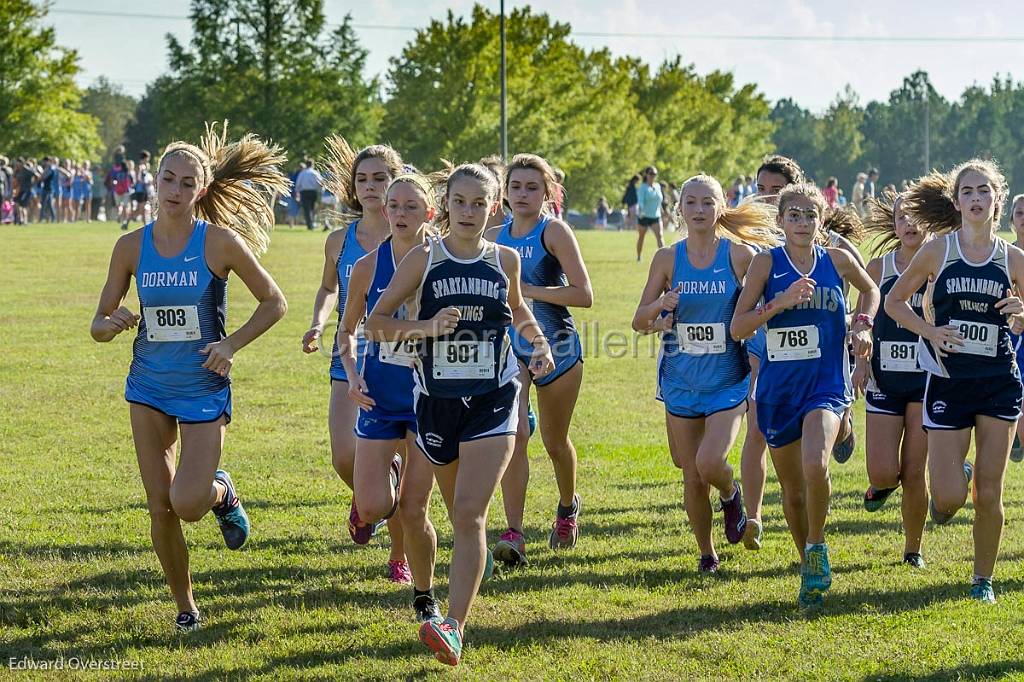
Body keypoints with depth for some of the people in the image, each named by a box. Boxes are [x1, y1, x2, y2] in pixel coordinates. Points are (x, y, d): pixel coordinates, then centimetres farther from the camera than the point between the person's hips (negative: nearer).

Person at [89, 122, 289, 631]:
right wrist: (112, 322, -19)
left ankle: (222, 492, 22)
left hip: (204, 388, -3)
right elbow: (99, 325, 4)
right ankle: (184, 605, 19)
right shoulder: (131, 246, -2)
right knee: (160, 505, 1)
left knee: (188, 505, -14)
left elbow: (274, 303, -1)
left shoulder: (220, 241, -10)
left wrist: (231, 344, -13)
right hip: (149, 387, 3)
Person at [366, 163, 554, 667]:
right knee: (460, 514, 14)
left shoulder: (505, 259, 3)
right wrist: (426, 327, -19)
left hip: (492, 401, -1)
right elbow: (376, 322, -4)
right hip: (437, 398, 1)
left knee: (470, 513, -15)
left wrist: (539, 342, 8)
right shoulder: (424, 259, -3)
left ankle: (453, 628, -21)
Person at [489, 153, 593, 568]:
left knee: (555, 441, 14)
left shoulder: (554, 232, -11)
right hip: (510, 349, 2)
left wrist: (528, 291, -22)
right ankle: (513, 534, -24)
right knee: (514, 432, -18)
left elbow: (584, 295, -19)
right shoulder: (493, 238, 4)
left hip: (557, 348, -2)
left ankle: (568, 505, 45)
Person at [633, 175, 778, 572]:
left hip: (727, 379, -2)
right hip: (681, 382, 2)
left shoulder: (740, 256, -6)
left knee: (710, 463, -20)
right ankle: (706, 554, 25)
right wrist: (661, 307, -19)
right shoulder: (667, 259, -1)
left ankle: (730, 494, 16)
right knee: (692, 477, 6)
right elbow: (639, 322, 1)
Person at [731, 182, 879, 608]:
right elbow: (738, 328, -9)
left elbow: (871, 290, 24)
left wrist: (863, 325, 7)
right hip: (778, 390, 1)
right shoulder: (767, 263, -3)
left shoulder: (838, 261, 2)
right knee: (792, 489, 9)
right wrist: (781, 303, -21)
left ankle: (817, 546, -4)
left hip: (826, 385, -1)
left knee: (815, 466, -27)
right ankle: (810, 570, 29)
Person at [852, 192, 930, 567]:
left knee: (914, 473, -2)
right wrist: (861, 360, -3)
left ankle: (913, 548, 17)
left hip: (927, 380, -1)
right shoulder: (879, 267, 3)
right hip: (885, 379, 1)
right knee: (883, 473, -8)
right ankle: (883, 483, 30)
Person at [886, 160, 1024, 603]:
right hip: (949, 382, -1)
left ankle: (983, 579, 18)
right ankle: (954, 479, 31)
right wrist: (930, 331, -9)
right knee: (949, 498, -5)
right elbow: (893, 301, 7)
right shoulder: (937, 251, -2)